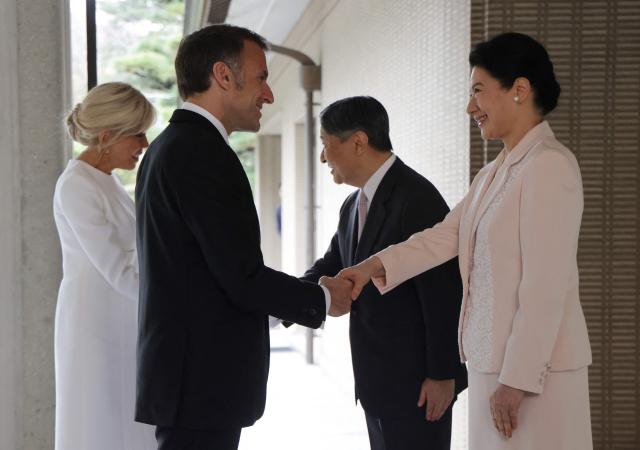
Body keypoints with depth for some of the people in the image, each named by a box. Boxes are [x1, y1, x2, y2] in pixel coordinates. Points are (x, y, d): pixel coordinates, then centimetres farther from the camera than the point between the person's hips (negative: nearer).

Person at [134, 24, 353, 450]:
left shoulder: (170, 146, 15)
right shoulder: (204, 153, -17)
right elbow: (242, 275, -20)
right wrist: (324, 298, -4)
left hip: (185, 373, 10)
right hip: (203, 380, -10)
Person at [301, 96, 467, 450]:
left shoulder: (418, 199, -18)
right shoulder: (353, 207, 12)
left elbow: (443, 294, -19)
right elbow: (331, 269, 11)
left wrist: (442, 375, -18)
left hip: (417, 382, -9)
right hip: (377, 382, 9)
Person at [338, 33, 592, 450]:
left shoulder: (549, 165, -15)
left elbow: (546, 285, -18)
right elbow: (446, 235, 10)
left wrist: (518, 379, -18)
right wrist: (374, 266, -3)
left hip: (533, 366, -8)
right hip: (494, 359, 8)